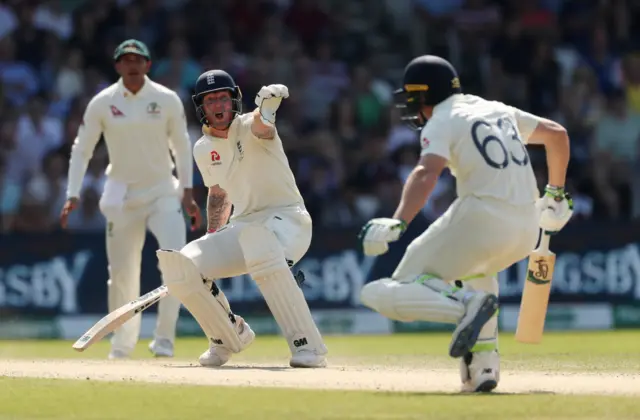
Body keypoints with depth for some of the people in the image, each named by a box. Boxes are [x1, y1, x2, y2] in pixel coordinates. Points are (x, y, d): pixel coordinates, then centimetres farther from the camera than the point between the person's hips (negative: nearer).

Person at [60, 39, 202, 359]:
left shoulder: (167, 100, -4)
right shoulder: (102, 103, -4)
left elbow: (181, 146, 5)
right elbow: (81, 150, 0)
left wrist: (187, 192, -1)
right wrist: (72, 196, -8)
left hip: (163, 192, 0)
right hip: (122, 196, 0)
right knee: (121, 274, 4)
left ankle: (164, 338, -11)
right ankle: (121, 346, 21)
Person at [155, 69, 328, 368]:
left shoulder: (247, 126, -13)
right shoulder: (203, 148, 7)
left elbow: (262, 128, -39)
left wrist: (265, 111, -62)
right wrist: (211, 242, 14)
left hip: (288, 220, -6)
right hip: (243, 227, 6)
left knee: (259, 239, -42)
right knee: (179, 265, -14)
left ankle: (307, 346, -37)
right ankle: (230, 334, 12)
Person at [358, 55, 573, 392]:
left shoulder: (442, 122, 1)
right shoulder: (499, 111, 23)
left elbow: (427, 173, -17)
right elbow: (556, 134, 28)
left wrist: (397, 223, -30)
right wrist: (556, 194, 37)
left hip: (481, 218, -7)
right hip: (527, 230, 7)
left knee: (386, 296, -5)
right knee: (476, 265, 41)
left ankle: (467, 304, -30)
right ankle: (483, 364, 22)